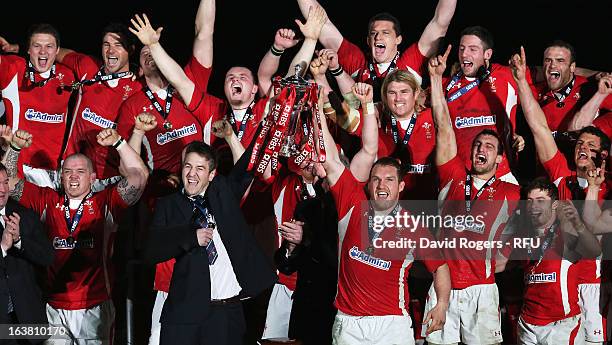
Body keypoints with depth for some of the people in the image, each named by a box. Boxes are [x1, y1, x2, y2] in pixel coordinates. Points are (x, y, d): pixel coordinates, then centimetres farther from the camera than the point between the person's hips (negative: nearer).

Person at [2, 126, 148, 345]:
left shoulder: (105, 203, 1)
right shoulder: (47, 201, 7)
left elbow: (139, 177, -8)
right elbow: (8, 181, 8)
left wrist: (118, 142, -14)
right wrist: (15, 148, -5)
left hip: (93, 309, -1)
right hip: (52, 308, 1)